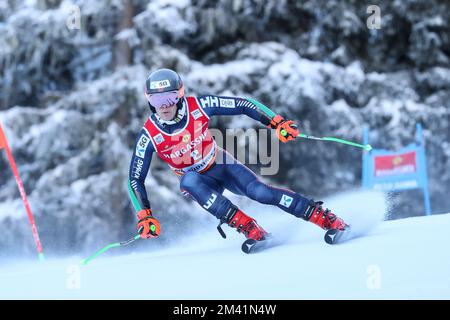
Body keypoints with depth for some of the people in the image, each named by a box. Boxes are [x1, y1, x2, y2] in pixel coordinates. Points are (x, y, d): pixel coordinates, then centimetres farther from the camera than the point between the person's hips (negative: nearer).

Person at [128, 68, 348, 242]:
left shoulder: (198, 106, -22)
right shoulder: (149, 136, -22)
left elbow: (242, 105, -13)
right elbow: (135, 179, -15)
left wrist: (276, 123, -20)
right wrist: (145, 217, -25)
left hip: (222, 165, 0)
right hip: (198, 180, 0)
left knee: (260, 193, -22)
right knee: (188, 181, -36)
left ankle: (327, 218, -15)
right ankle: (244, 225, -32)